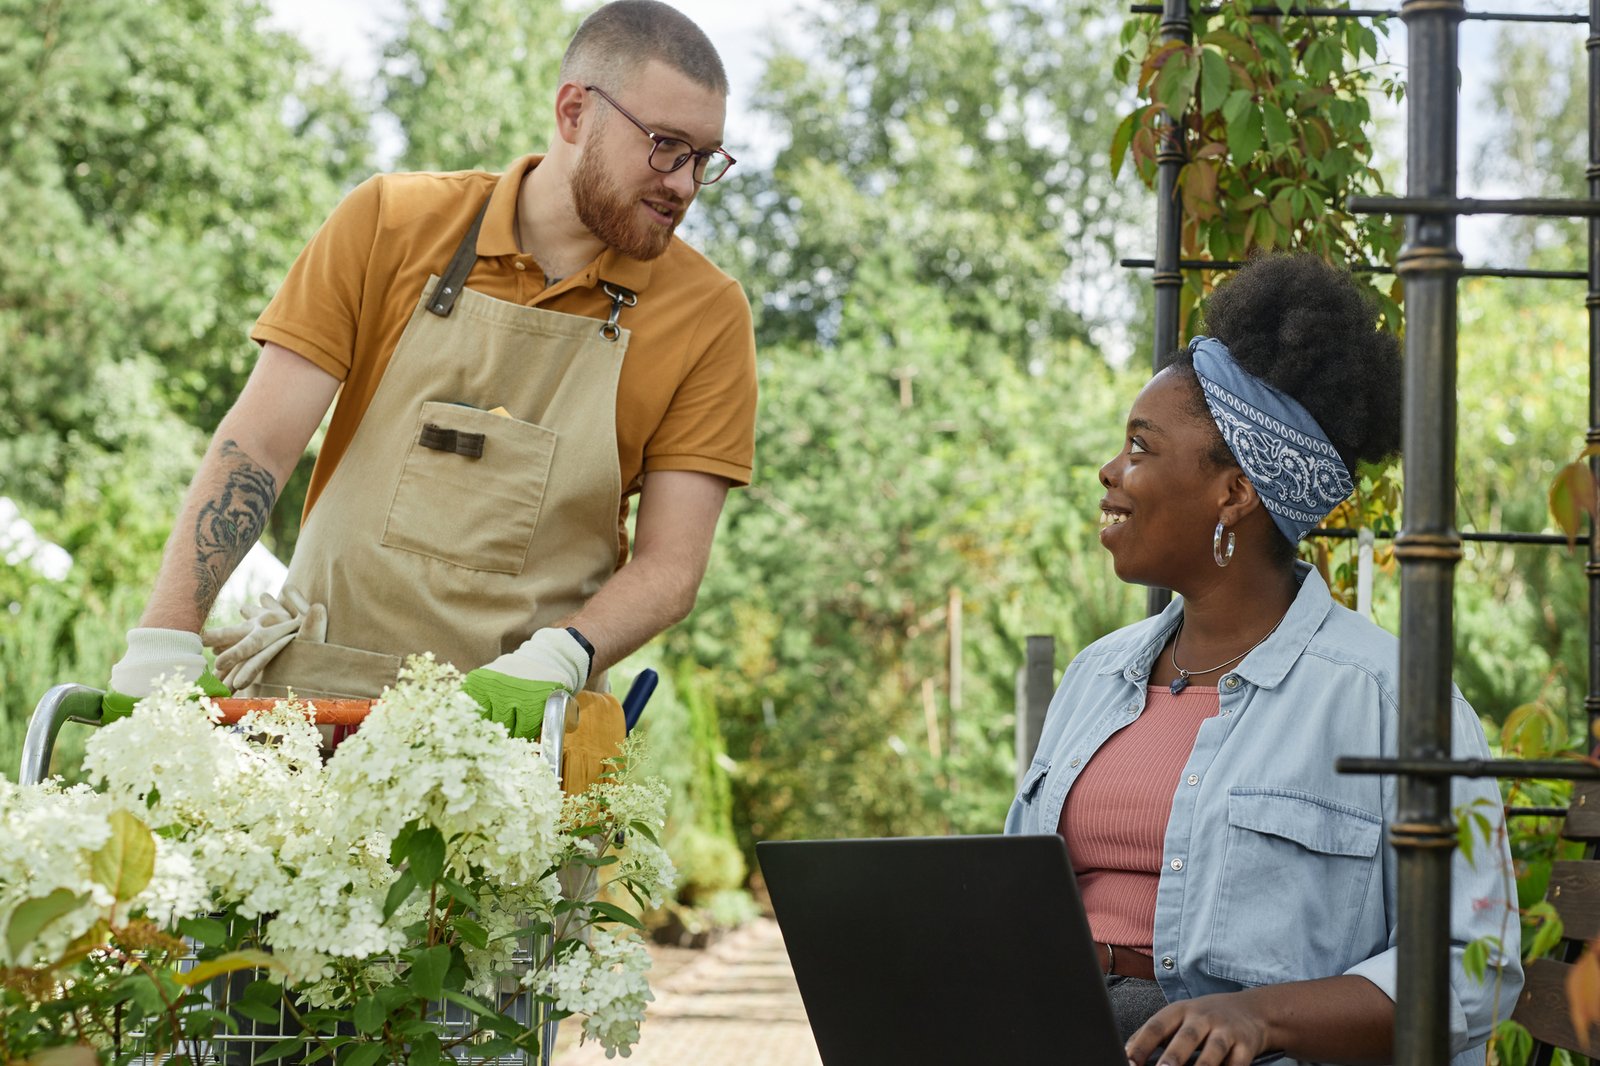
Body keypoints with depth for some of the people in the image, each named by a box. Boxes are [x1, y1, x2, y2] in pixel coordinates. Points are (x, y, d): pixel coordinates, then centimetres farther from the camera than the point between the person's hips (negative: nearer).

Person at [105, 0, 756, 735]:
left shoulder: (708, 315, 2)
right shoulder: (391, 224, 3)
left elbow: (669, 566, -1)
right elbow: (259, 446, -3)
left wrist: (559, 658, -21)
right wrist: (164, 641, -14)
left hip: (517, 724, 0)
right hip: (316, 694, 0)